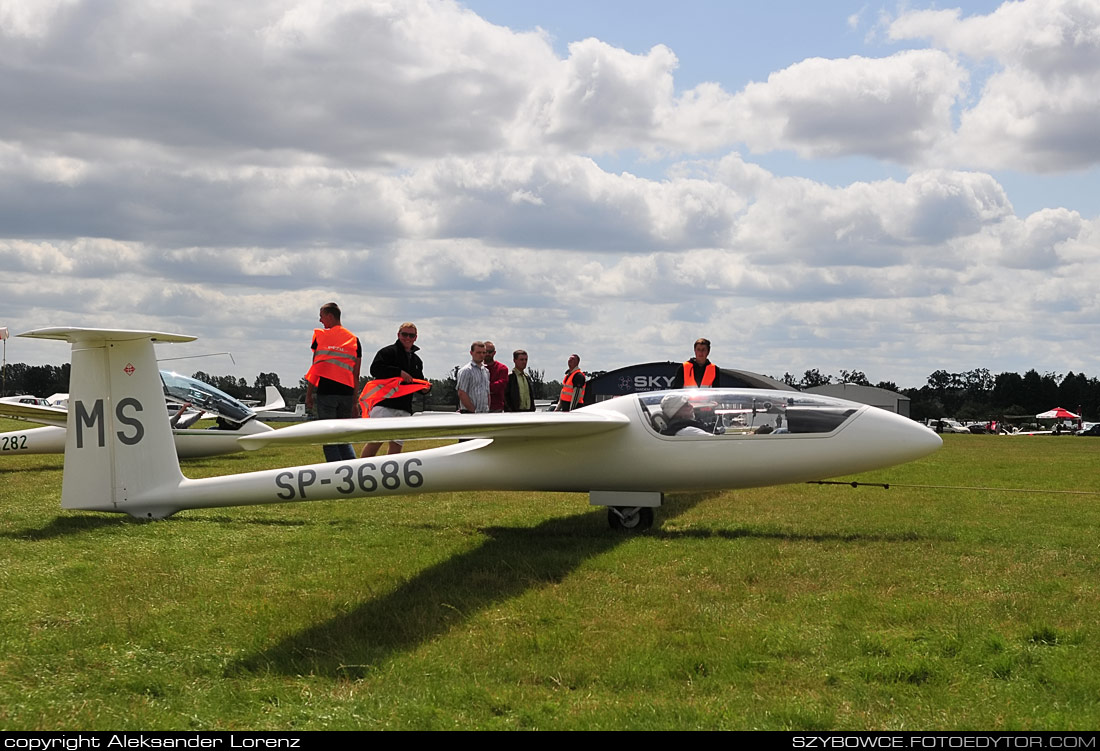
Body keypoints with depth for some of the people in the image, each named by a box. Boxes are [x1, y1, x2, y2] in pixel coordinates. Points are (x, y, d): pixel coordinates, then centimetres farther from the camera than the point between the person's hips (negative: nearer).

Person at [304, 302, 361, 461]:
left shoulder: (320, 336, 1)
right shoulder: (354, 340, 10)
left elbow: (315, 369, 1)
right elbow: (356, 374, 9)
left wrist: (309, 395, 7)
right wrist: (355, 401, 13)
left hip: (325, 390, -3)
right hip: (347, 392, 3)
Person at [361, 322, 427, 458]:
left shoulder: (417, 360, 23)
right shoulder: (388, 352, 0)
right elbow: (375, 369, -14)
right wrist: (399, 372, -18)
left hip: (405, 409, 7)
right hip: (385, 404, -7)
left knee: (397, 444, 5)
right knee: (376, 440, -15)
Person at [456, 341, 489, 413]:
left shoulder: (486, 371, 17)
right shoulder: (465, 371, -6)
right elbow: (461, 394, -12)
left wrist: (488, 411, 8)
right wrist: (474, 411, -13)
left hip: (484, 413, 7)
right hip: (469, 413, -7)